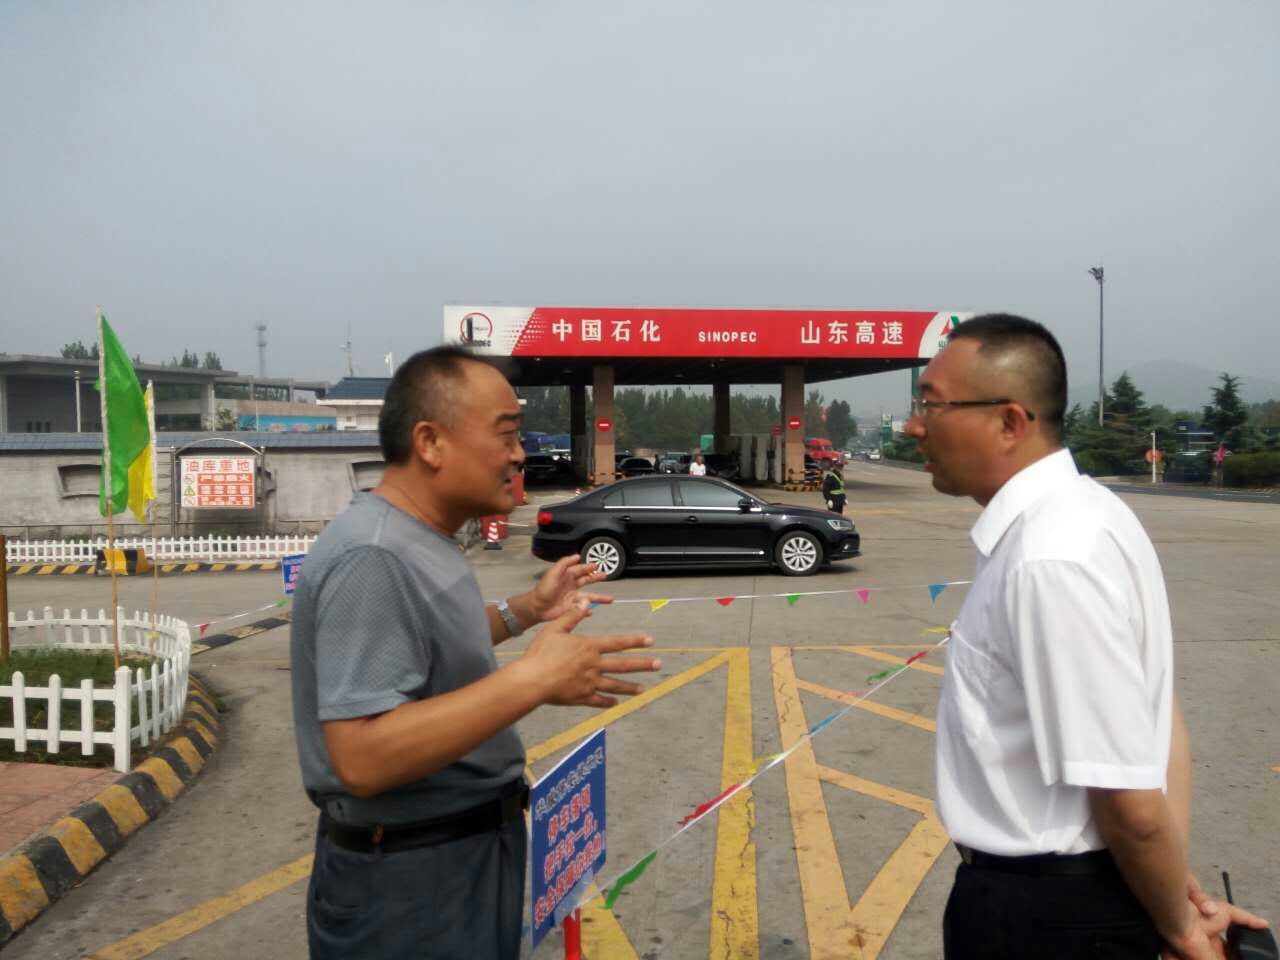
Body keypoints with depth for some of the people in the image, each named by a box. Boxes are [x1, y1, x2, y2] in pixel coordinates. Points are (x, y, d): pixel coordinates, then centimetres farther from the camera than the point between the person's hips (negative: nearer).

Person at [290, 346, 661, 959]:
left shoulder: (420, 540, 5)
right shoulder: (372, 557, -27)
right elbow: (363, 758, -32)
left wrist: (528, 610, 10)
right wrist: (533, 680, -33)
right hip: (410, 878, -9)